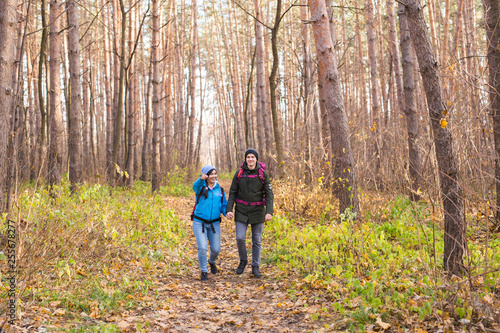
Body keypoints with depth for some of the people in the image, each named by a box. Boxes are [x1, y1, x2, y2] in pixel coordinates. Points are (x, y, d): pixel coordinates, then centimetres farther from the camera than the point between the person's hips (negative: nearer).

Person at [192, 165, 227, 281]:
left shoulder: (220, 190, 8)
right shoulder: (201, 188, -4)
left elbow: (224, 205, 11)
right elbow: (195, 186, -28)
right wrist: (201, 179, -51)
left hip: (214, 223, 3)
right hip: (199, 223, -3)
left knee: (216, 249, 4)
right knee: (202, 248, -12)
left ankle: (212, 262, 39)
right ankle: (204, 271, 10)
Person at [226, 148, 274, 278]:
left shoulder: (263, 173, -4)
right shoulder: (239, 173, -1)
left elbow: (269, 194, -6)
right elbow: (232, 193, 2)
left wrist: (269, 212, -18)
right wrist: (229, 209, -9)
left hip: (258, 210, 0)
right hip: (242, 210, 1)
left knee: (257, 240, 5)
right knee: (240, 238, -8)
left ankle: (255, 267, 18)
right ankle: (243, 260, 19)